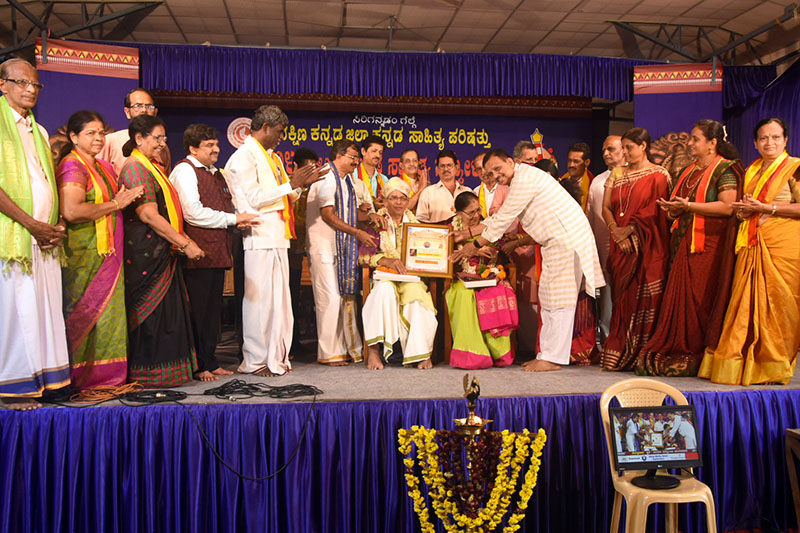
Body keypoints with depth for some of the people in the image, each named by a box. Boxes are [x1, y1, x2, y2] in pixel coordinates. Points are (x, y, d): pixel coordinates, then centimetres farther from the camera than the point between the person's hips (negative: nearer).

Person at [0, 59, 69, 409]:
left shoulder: (39, 132, 21)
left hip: (44, 237, 7)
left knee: (45, 308, 5)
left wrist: (56, 227, 5)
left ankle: (42, 377, 12)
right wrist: (31, 224, -15)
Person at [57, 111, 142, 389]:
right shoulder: (72, 166, -9)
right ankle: (83, 377, 6)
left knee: (108, 311, 8)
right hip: (83, 254, -8)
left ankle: (107, 373, 14)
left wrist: (121, 200, 7)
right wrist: (115, 204, -14)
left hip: (107, 253, 8)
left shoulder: (104, 167, 19)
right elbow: (71, 211, -22)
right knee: (85, 312, -3)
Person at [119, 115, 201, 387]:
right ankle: (148, 373, 6)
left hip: (163, 252, 9)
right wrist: (185, 244, -18)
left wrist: (185, 239, 10)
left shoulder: (154, 168, 21)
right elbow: (149, 215, -19)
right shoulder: (135, 168, -10)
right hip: (146, 253, -9)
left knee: (168, 311, 10)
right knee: (149, 313, -3)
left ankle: (165, 369, 17)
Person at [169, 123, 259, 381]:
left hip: (217, 253, 9)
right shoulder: (184, 170, -7)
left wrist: (240, 220, 6)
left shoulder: (215, 173, 22)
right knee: (196, 311, -4)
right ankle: (196, 366, 5)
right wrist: (233, 219, -10)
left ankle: (209, 362, 21)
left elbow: (226, 207, 29)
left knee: (213, 310, 12)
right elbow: (193, 212, -17)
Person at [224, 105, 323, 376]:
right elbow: (254, 199, -15)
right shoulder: (243, 157, -7)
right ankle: (256, 360, 3)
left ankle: (277, 356, 18)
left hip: (278, 237, 9)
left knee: (279, 297, 10)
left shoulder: (272, 157, 21)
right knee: (259, 297, -6)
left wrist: (302, 183, 11)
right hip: (259, 238, -9)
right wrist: (290, 184, -10)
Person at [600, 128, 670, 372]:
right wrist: (615, 231, -8)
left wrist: (629, 229, -13)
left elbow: (656, 210, -8)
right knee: (621, 297, 3)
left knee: (644, 297, -5)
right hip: (621, 246, 4)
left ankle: (639, 356, -1)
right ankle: (617, 355, 7)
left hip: (647, 246, -4)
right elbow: (605, 207, 8)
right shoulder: (617, 173, 16)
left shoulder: (658, 175, 1)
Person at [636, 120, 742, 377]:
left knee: (701, 301, -6)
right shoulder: (688, 172, 20)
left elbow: (727, 206, -16)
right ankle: (678, 353, 7)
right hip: (683, 245, 7)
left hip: (708, 246, -7)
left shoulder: (726, 170, -3)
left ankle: (696, 358, 0)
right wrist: (673, 209, 1)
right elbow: (676, 203, 25)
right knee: (680, 299, 3)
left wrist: (688, 206, -18)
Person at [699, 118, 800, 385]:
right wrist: (743, 211, 2)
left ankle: (774, 367, 5)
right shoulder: (751, 172, 19)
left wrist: (764, 207, -13)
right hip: (752, 245, 6)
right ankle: (743, 363, 3)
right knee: (747, 302, 0)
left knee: (778, 302, -4)